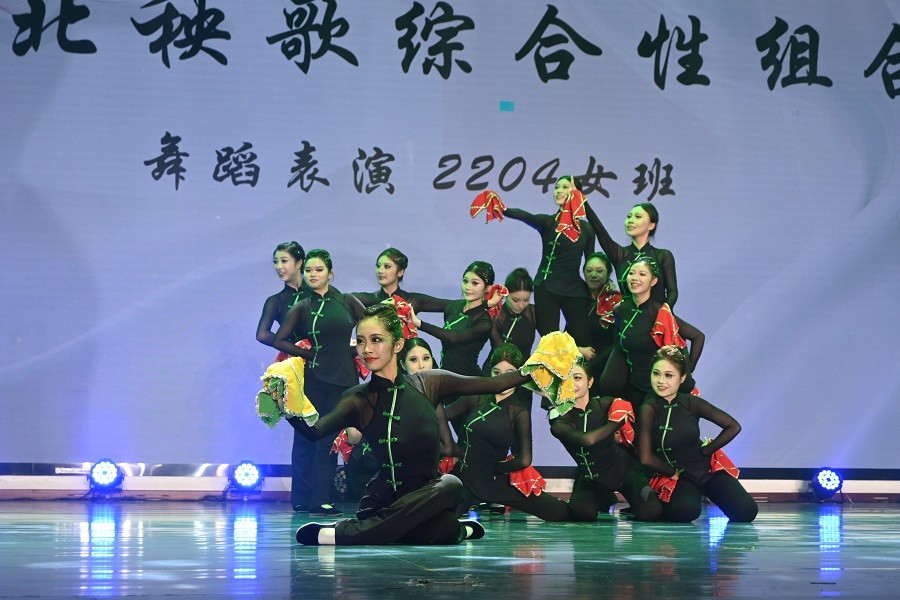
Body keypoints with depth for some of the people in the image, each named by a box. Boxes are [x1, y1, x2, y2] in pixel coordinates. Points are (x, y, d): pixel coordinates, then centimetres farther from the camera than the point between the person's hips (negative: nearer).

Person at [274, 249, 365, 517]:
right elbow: (280, 341, 1)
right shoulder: (302, 308, 4)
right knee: (305, 439, 0)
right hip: (312, 378, -1)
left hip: (343, 378, 1)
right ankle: (302, 498, 5)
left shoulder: (347, 302, 7)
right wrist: (309, 353, -5)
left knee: (329, 440, 1)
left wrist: (358, 350, 2)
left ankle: (320, 499, 2)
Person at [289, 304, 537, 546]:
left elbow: (494, 384, 7)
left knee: (450, 485, -35)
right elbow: (313, 431, -19)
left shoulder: (428, 384, 2)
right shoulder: (359, 400, -3)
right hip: (384, 496, -2)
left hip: (426, 495, 2)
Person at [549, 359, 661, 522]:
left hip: (625, 470, -1)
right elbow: (588, 439, -32)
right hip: (591, 479, 1)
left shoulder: (605, 404, -11)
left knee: (650, 513, -23)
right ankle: (604, 500, 12)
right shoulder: (560, 423, -15)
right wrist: (617, 420, -22)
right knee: (582, 512, -27)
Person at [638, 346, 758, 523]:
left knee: (746, 512, -13)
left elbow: (733, 427, 1)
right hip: (673, 475, -4)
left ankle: (706, 491, 19)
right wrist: (674, 473, -6)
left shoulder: (692, 403, -7)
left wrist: (705, 451, -3)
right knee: (686, 511, -36)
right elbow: (646, 458, -20)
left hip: (706, 468, 4)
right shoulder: (649, 409, -17)